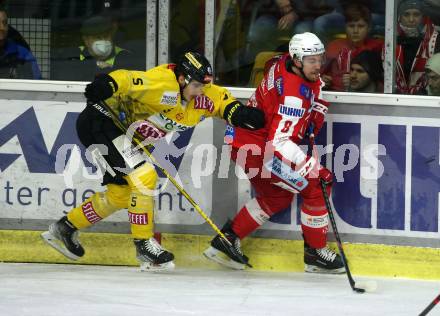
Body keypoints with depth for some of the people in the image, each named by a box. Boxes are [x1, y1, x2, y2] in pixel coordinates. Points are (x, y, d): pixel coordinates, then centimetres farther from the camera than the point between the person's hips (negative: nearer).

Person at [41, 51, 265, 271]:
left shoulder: (200, 95, 0)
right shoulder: (162, 83, -27)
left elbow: (222, 101, 13)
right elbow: (125, 80, -35)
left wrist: (241, 113, -6)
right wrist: (105, 85, -53)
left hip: (125, 135, 11)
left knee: (119, 195, 18)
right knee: (144, 178, -18)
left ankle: (65, 228, 32)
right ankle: (144, 245, -7)